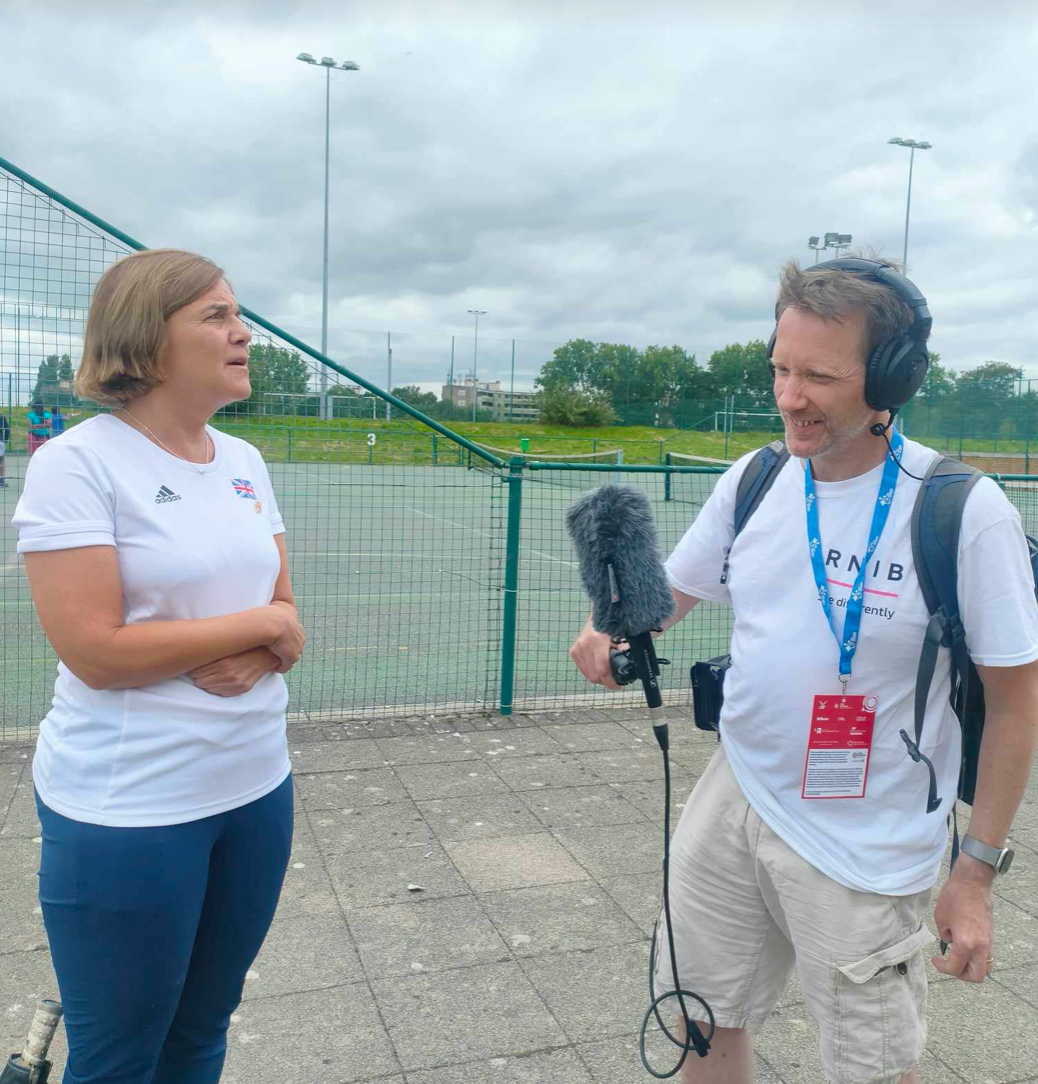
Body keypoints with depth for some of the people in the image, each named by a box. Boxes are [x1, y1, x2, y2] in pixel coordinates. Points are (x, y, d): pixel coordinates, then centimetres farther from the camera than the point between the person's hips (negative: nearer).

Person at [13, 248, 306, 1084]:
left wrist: (256, 658, -13)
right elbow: (97, 652, -20)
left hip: (255, 787, 6)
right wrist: (260, 623, -13)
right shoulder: (77, 462, -13)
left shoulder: (244, 461, 6)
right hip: (127, 811, -6)